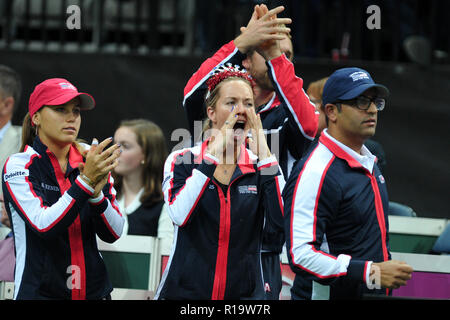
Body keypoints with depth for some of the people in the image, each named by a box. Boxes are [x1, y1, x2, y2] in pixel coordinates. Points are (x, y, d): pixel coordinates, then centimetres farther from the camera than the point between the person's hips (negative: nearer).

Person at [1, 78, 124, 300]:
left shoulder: (90, 162, 5)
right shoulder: (18, 166, -6)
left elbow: (113, 233, -2)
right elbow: (44, 226, -20)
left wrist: (95, 193, -18)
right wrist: (86, 181, -25)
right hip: (39, 293, -4)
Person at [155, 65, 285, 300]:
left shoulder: (259, 167, 5)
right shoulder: (182, 161, 0)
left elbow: (283, 218, -13)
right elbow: (178, 214, -19)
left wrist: (264, 155, -13)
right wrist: (213, 154, -16)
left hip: (245, 292, 2)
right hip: (184, 291, -2)